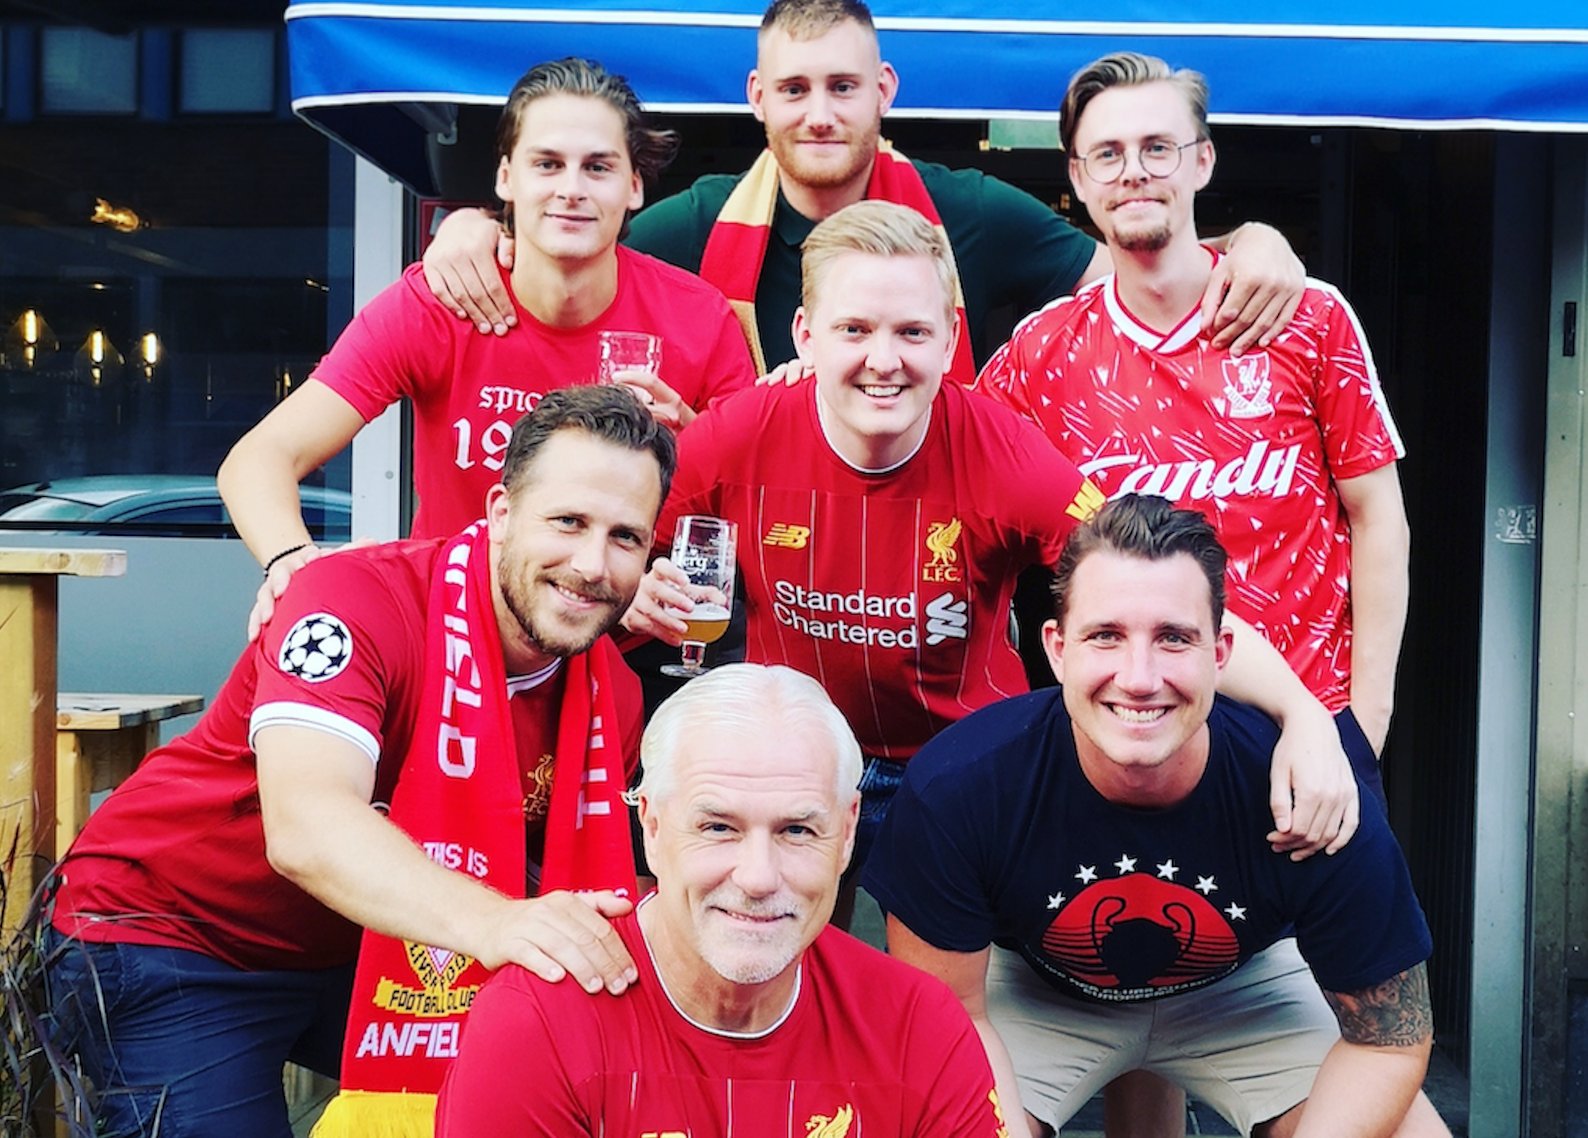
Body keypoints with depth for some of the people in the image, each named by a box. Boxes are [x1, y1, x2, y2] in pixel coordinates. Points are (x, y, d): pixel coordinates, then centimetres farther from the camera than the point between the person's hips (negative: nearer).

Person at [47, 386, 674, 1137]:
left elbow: (578, 882, 3)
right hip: (169, 936, -5)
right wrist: (491, 922, -56)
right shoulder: (363, 599, -27)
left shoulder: (611, 696, -8)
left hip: (358, 947, 6)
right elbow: (306, 826, -41)